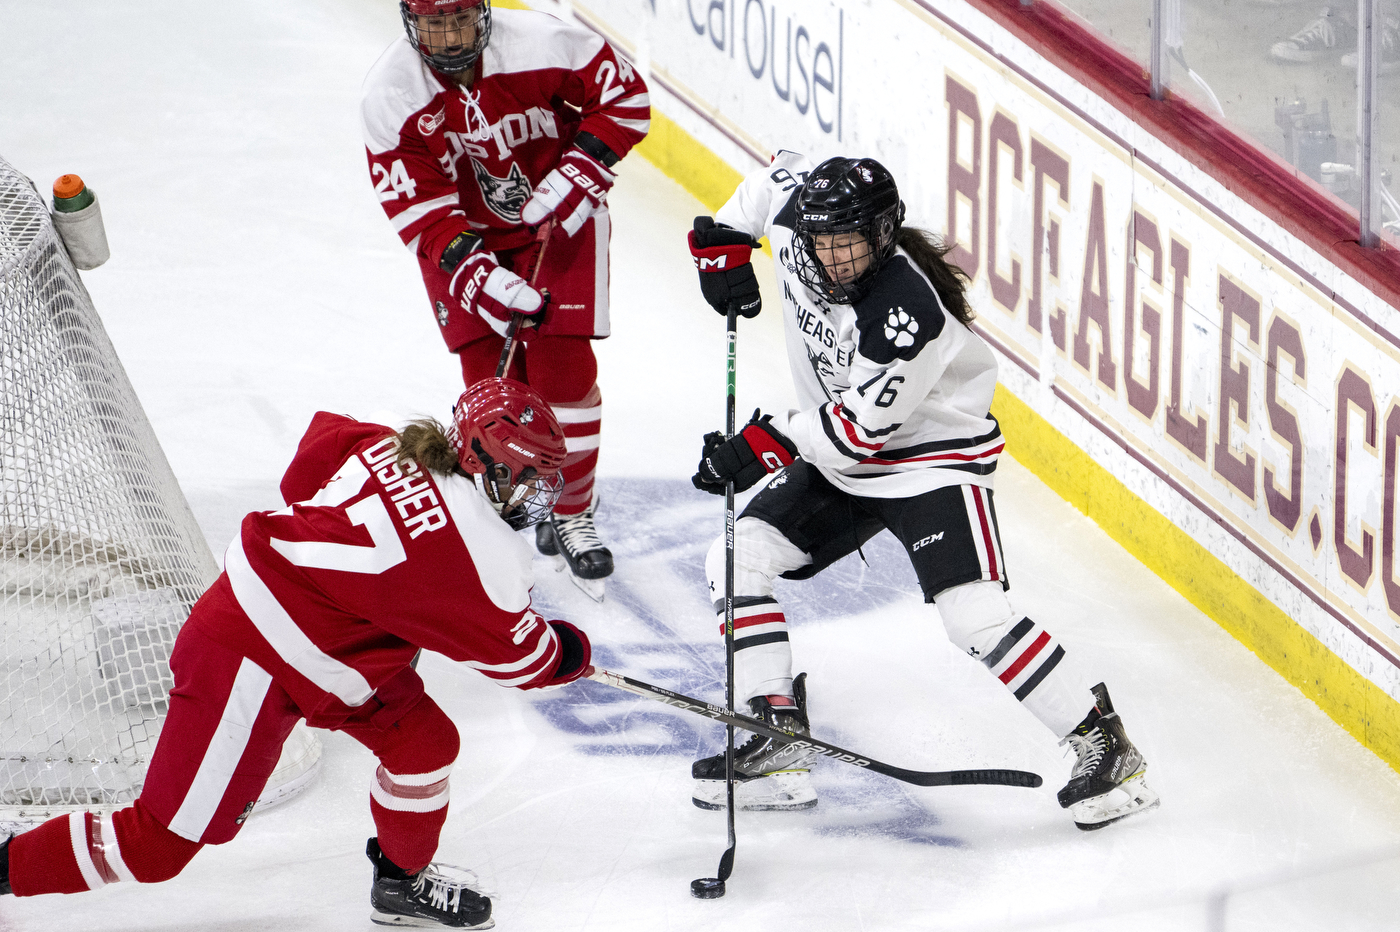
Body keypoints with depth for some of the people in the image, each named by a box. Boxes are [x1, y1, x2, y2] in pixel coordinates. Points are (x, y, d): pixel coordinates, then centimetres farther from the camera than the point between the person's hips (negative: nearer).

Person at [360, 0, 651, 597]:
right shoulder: (390, 95, -21)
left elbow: (625, 96, -11)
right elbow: (419, 212, -20)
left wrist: (578, 175, -20)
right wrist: (480, 279, -31)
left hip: (557, 218, -1)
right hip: (463, 233, 1)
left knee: (563, 364, -7)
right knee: (491, 377, -6)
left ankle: (571, 514, 9)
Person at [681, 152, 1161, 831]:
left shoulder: (905, 312, -33)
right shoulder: (795, 216, -13)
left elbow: (861, 426, -28)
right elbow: (780, 174, 11)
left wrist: (766, 444, -25)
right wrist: (723, 241, 4)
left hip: (932, 456, -8)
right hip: (839, 462, 8)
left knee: (975, 616, -22)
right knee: (736, 562, 0)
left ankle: (1104, 747, -11)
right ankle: (777, 744, 5)